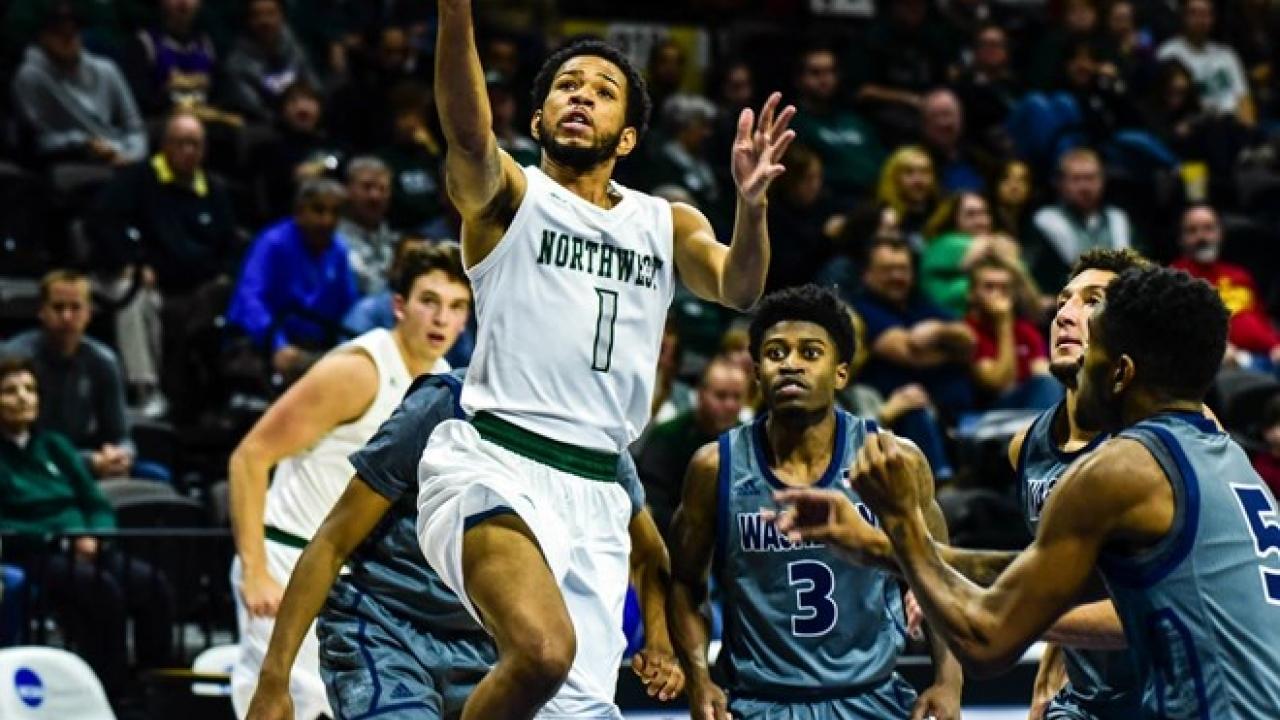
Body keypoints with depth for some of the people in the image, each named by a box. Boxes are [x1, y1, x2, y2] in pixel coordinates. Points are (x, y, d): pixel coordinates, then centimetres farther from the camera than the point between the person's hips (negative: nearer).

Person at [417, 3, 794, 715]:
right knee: (544, 649, -30)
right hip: (494, 463, -5)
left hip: (595, 492, 5)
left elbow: (738, 288, -2)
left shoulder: (667, 224, 18)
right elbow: (469, 135, -19)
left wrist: (752, 203, -25)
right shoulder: (508, 195, 5)